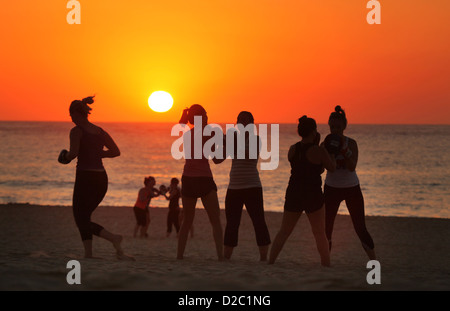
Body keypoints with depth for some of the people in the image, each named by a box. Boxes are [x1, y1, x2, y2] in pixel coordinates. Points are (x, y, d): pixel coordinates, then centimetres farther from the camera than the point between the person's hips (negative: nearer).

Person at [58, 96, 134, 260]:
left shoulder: (76, 131, -7)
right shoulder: (100, 131, 13)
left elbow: (73, 153, -20)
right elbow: (116, 151, 9)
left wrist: (65, 157, 2)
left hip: (85, 177, -7)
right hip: (101, 178, 7)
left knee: (81, 220, -2)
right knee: (84, 215, 18)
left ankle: (113, 238, -25)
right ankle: (88, 254, 8)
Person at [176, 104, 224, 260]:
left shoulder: (186, 134, 10)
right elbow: (216, 160, -3)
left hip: (187, 179, 5)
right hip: (204, 179, -5)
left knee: (186, 222, 14)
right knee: (216, 222, -1)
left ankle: (179, 255, 8)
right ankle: (220, 255, -13)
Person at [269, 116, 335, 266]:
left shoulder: (292, 149, 1)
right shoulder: (318, 151, -14)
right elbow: (332, 167, -1)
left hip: (293, 195, 4)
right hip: (313, 196, -4)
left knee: (284, 231, 15)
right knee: (320, 234, 8)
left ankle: (270, 262, 11)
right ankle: (326, 265, 10)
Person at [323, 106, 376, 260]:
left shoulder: (351, 143, -7)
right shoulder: (326, 144, -4)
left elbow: (352, 167, -19)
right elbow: (328, 167, -15)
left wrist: (343, 148, -29)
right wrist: (329, 149, -28)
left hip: (352, 188, -1)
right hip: (331, 188, 1)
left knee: (360, 228, -2)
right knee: (327, 228, -4)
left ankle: (374, 262, 4)